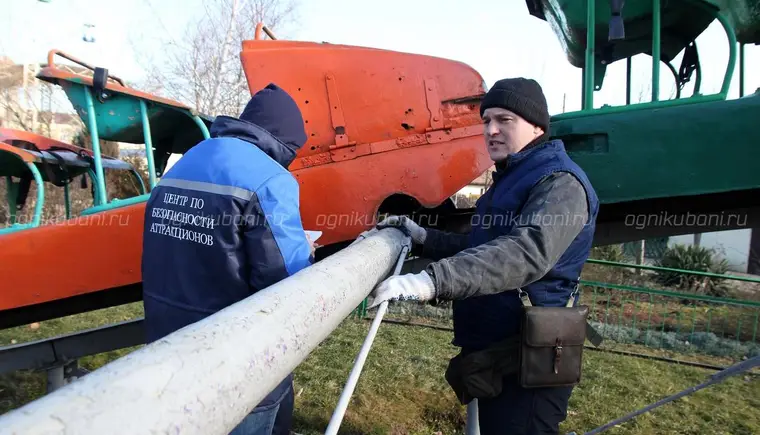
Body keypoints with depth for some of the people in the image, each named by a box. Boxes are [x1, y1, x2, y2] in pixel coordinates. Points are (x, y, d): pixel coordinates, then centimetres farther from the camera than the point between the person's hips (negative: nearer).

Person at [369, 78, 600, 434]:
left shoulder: (560, 182, -17)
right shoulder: (510, 178, 15)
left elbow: (528, 252, -36)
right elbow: (481, 248, 19)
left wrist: (433, 280, -46)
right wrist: (424, 237, 5)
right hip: (492, 349, 10)